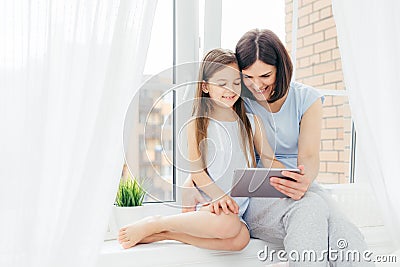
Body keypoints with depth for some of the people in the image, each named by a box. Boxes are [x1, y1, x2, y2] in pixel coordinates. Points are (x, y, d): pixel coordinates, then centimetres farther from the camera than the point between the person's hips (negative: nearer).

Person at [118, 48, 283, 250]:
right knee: (228, 225, -37)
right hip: (207, 202, -4)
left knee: (240, 239, -30)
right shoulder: (198, 124, -1)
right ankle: (155, 224, -14)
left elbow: (269, 160, 7)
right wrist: (219, 196, -21)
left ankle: (163, 234, -16)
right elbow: (197, 171, -5)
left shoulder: (251, 121, 10)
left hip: (238, 207, 4)